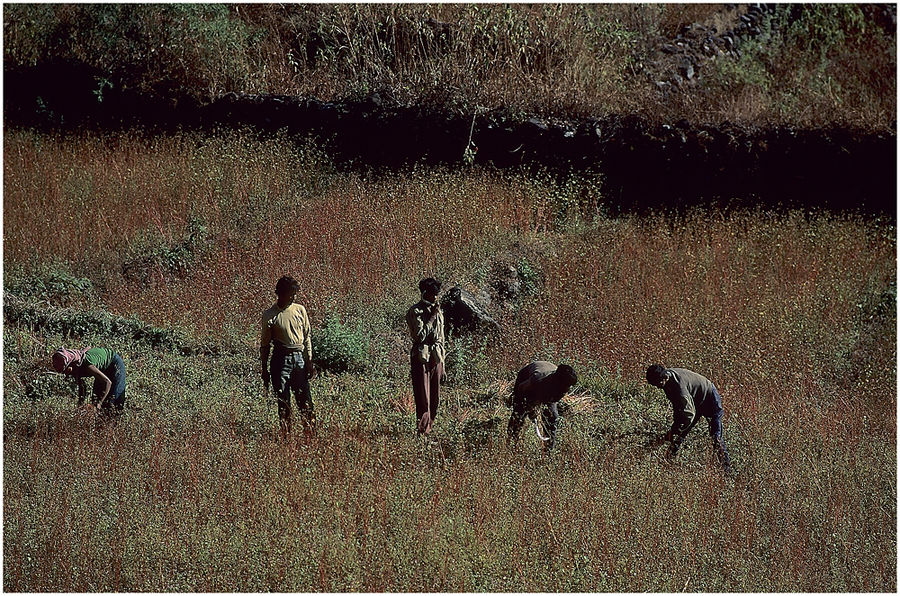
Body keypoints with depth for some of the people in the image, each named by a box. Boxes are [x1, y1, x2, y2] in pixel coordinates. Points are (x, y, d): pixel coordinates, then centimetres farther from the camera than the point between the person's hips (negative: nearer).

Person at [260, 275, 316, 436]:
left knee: (304, 398, -2)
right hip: (281, 359, -2)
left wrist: (309, 361, 6)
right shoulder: (270, 315, -2)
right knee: (283, 401, 2)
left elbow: (307, 337, 13)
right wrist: (265, 370, 3)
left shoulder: (299, 310, 7)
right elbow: (265, 344, 4)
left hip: (299, 357, 2)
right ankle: (285, 434, 7)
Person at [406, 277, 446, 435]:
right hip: (421, 357, -6)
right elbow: (420, 336, -17)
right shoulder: (415, 311, -6)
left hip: (436, 358, 6)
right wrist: (431, 318, -15)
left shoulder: (438, 312, 14)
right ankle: (422, 431, -5)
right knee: (423, 398, -7)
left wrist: (442, 366, 17)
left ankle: (428, 429, 14)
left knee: (435, 399, 6)